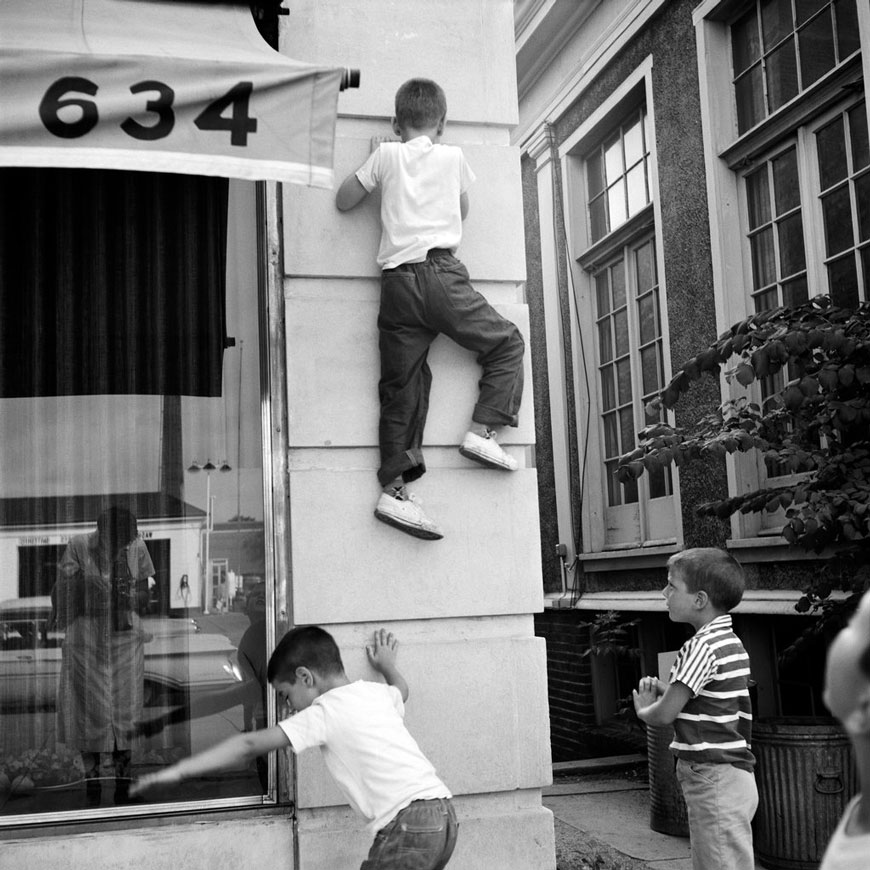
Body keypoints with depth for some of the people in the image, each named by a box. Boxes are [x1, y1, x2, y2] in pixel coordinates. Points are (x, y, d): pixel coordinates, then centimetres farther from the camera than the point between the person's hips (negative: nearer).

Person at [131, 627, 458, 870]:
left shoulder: (324, 713, -2)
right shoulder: (377, 692, 18)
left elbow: (251, 745, -8)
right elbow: (401, 689, 44)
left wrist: (180, 770, -8)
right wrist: (387, 665, 63)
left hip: (409, 821, -9)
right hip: (443, 814, 9)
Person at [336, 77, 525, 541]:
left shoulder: (386, 155, 12)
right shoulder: (453, 156, 11)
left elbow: (343, 201, 19)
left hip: (396, 281, 3)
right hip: (440, 273, -2)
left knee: (400, 387, 2)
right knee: (506, 343, 15)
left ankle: (394, 487, -4)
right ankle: (482, 430, 2)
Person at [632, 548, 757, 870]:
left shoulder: (702, 647, -20)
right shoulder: (729, 641, 11)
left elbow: (664, 714, -18)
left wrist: (643, 709, 2)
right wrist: (663, 689, 8)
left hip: (716, 781, -10)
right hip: (732, 775, 10)